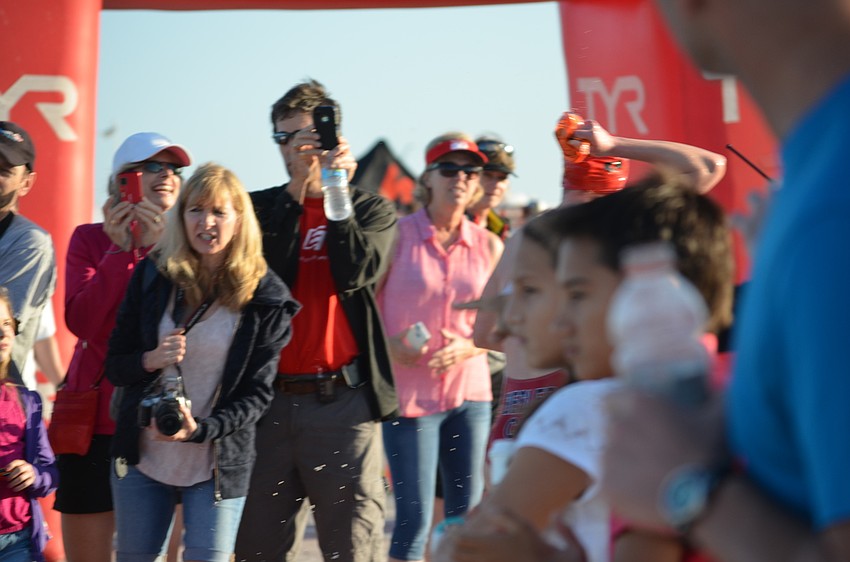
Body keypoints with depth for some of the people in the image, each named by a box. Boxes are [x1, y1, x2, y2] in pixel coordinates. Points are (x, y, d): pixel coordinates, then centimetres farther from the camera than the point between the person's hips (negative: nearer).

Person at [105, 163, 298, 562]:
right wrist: (150, 360, -17)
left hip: (219, 465, -2)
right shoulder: (152, 275, 0)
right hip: (142, 457, 2)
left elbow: (257, 393, -5)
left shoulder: (264, 297, -6)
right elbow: (114, 365, 5)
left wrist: (200, 430, -20)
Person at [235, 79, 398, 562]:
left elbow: (355, 273, -11)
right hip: (269, 399, 2)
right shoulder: (262, 208, 12)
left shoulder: (371, 210, 8)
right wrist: (298, 190, -10)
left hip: (342, 400, -2)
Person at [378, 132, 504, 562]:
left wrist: (466, 348, -9)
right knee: (414, 518, -5)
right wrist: (390, 345, -18)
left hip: (470, 392, 3)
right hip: (410, 393, -3)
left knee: (467, 516, 6)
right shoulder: (398, 235, -3)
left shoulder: (489, 246, 6)